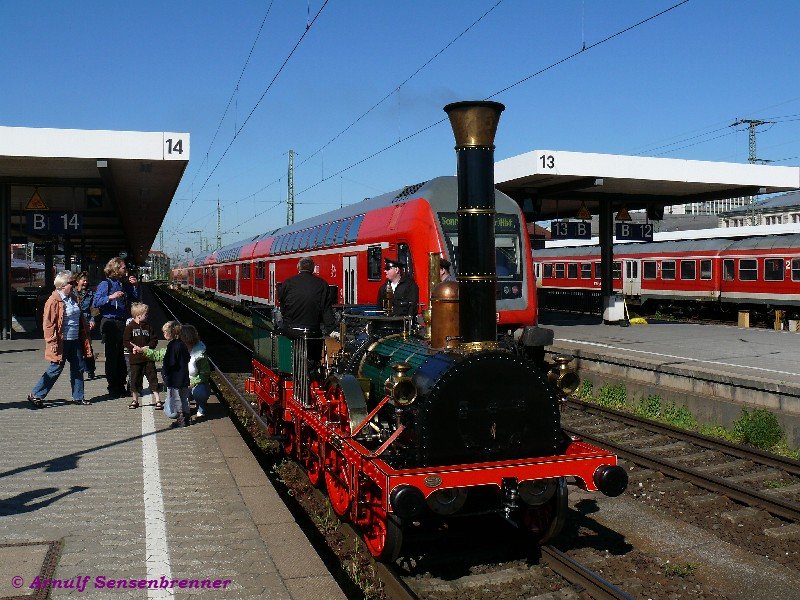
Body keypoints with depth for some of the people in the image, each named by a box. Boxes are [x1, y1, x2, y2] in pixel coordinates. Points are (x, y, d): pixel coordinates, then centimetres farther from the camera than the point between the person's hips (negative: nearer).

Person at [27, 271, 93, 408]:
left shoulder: (73, 298, 13)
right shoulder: (54, 301, -13)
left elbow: (80, 319, 21)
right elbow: (48, 324, -15)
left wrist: (84, 338, 18)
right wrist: (53, 343, -18)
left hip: (75, 341, 8)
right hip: (62, 342, -8)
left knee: (78, 368, 9)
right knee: (56, 369, -3)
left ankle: (78, 397, 18)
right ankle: (35, 395, 9)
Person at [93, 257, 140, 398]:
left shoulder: (124, 284, 14)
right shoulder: (105, 284, -6)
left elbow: (134, 299, 22)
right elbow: (96, 302, -13)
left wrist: (135, 286, 8)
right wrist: (111, 297, -25)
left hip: (123, 323, 7)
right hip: (110, 323, -7)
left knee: (121, 356, 10)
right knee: (112, 356, -1)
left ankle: (120, 386, 19)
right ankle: (113, 388, 6)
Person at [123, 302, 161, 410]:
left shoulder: (149, 327, 8)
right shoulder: (130, 327, -1)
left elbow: (154, 340, 8)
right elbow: (126, 341, -4)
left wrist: (148, 347, -10)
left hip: (148, 357, 2)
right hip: (135, 358, -2)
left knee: (153, 378, 0)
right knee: (135, 379, 6)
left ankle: (157, 400, 3)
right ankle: (135, 400, 21)